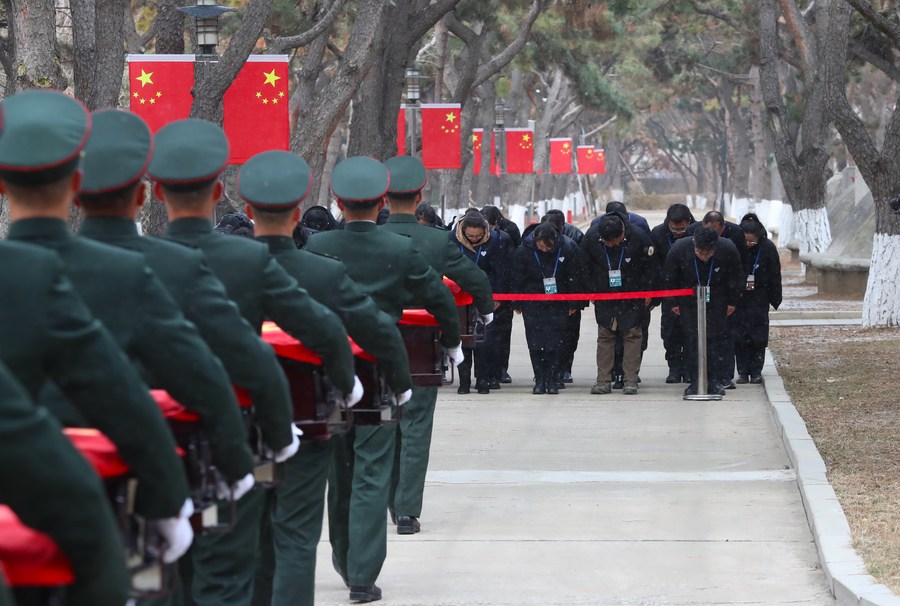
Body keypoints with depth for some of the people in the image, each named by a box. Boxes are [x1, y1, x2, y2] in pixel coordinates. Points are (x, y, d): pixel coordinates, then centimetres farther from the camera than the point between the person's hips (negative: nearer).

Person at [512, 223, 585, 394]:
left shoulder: (567, 250, -12)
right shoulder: (524, 251, -13)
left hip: (558, 304, 0)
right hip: (532, 304, 0)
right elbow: (517, 279, -1)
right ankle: (539, 380, 7)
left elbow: (575, 278, -1)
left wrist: (573, 303, 2)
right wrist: (518, 304, 3)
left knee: (555, 342, -2)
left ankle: (553, 380, 6)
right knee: (535, 343, -1)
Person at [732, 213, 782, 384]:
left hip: (759, 299, 0)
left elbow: (775, 275, -1)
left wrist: (775, 299, -1)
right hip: (738, 298, 1)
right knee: (739, 335, 0)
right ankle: (743, 371, 7)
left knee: (759, 336, -1)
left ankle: (756, 371, 6)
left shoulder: (767, 248, -9)